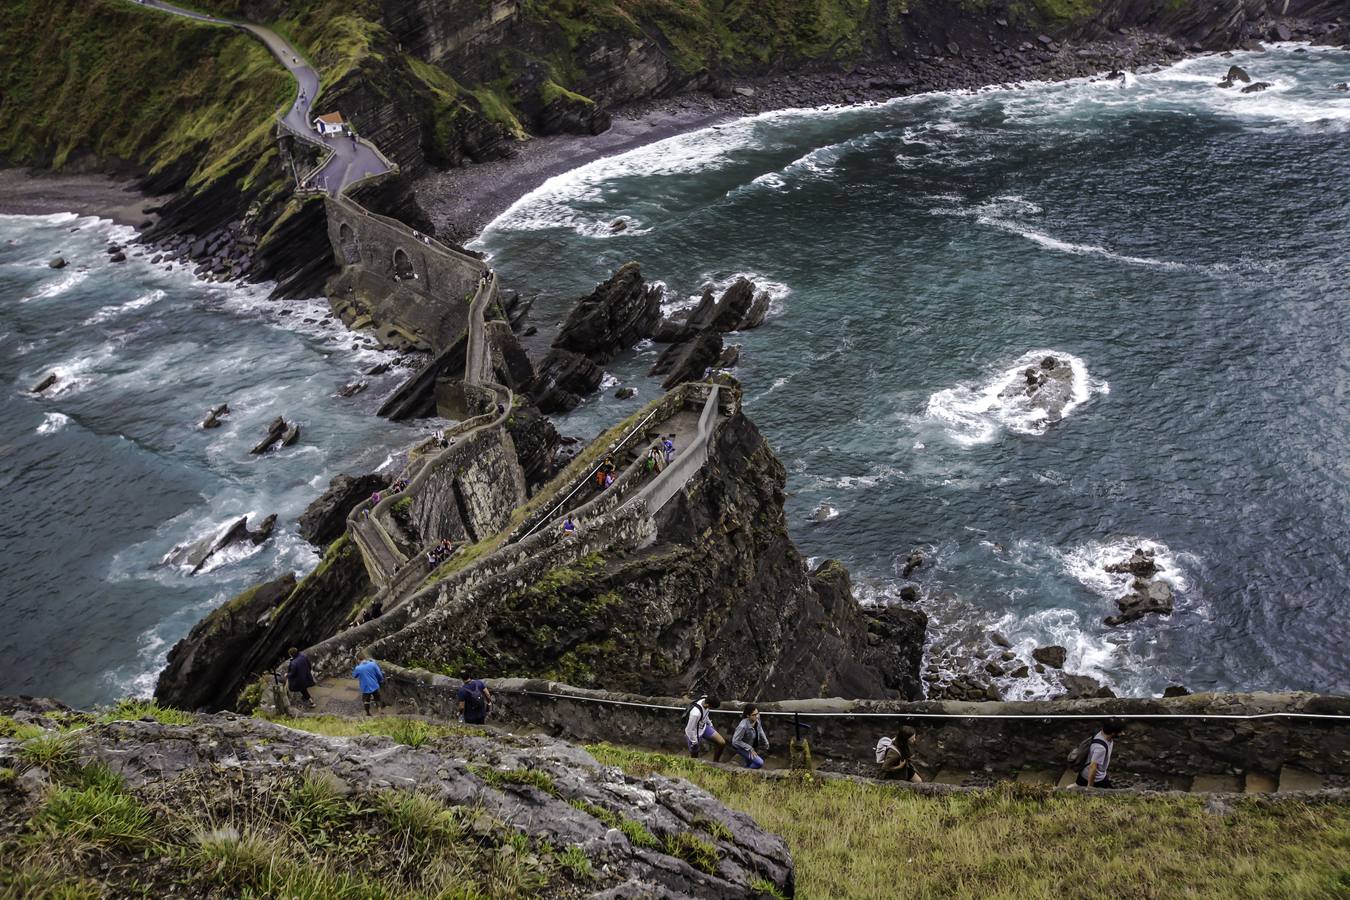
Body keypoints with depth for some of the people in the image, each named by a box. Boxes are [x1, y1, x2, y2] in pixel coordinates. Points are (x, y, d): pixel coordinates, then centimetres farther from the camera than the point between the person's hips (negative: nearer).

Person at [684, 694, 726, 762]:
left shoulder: (706, 699, -18)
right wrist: (695, 743, -16)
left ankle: (715, 762, 21)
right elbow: (690, 730, -28)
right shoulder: (696, 713, -41)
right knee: (694, 758, 5)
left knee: (722, 743, 1)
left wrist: (710, 725, 15)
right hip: (695, 733, -7)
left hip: (704, 727, 7)